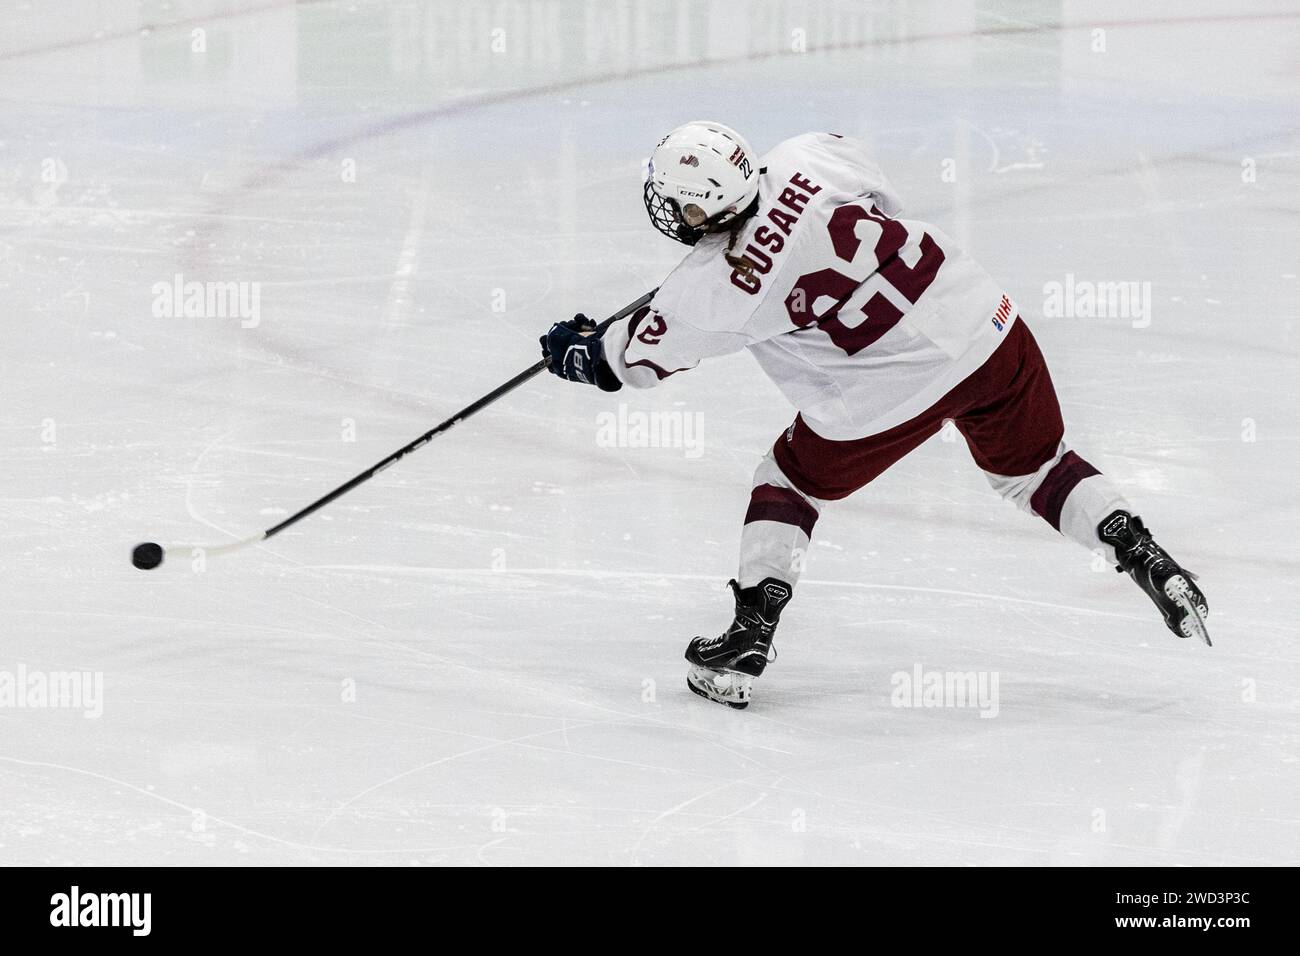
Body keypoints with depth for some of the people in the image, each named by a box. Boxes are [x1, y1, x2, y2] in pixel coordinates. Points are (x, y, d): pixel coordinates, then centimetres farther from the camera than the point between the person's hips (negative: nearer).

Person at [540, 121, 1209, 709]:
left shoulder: (713, 290, -13)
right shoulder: (810, 157, -5)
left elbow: (639, 356, 6)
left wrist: (577, 350, 27)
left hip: (886, 397, -4)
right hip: (989, 329, 4)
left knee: (790, 484, 19)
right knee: (1035, 468, 26)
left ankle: (748, 641, 16)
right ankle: (1145, 557, 12)